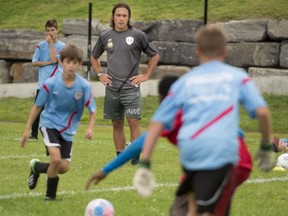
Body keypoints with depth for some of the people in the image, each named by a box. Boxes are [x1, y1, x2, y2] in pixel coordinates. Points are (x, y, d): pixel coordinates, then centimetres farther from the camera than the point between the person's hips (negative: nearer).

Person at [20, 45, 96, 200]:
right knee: (56, 159, -22)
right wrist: (27, 129, -3)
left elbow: (92, 110, -7)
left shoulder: (84, 86, -16)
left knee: (64, 167, 4)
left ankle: (36, 167, 35)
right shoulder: (50, 84, -17)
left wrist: (90, 128, -24)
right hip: (50, 124, -3)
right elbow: (37, 106, -5)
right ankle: (50, 195, 2)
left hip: (68, 130, 3)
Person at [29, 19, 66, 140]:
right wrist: (48, 63, -8)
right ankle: (34, 134, 7)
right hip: (42, 83, 2)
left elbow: (54, 60, -13)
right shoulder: (41, 45, 7)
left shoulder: (62, 46, 2)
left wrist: (51, 43, -9)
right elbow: (34, 62, 3)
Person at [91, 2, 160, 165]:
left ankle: (136, 158, -7)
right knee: (117, 124, 8)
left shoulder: (137, 35, -2)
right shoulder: (105, 37, 7)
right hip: (112, 89, 3)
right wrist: (100, 74, 12)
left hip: (131, 88, -3)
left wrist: (146, 75, 1)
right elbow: (94, 57, 24)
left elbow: (155, 55, 6)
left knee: (134, 122, -10)